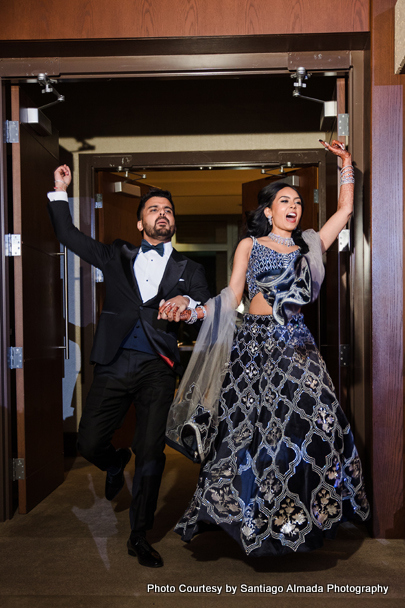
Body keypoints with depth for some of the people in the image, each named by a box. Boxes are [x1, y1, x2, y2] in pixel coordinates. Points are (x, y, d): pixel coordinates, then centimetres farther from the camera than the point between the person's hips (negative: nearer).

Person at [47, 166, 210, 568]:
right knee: (89, 444, 1)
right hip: (114, 364, 1)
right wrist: (59, 192, 16)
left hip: (158, 369, -1)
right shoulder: (117, 257, 17)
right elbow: (68, 235, 21)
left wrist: (188, 304, -22)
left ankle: (139, 536, 17)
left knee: (150, 452, -4)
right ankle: (115, 463, 39)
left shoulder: (188, 270, 14)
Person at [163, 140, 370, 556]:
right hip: (256, 342, -2)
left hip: (296, 343, 2)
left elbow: (345, 210, 21)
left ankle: (300, 514, 6)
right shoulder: (250, 245, 12)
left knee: (309, 421, -8)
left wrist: (346, 163, 20)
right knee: (252, 425, -5)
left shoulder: (309, 247, 18)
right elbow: (232, 297, 4)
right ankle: (251, 515, 9)